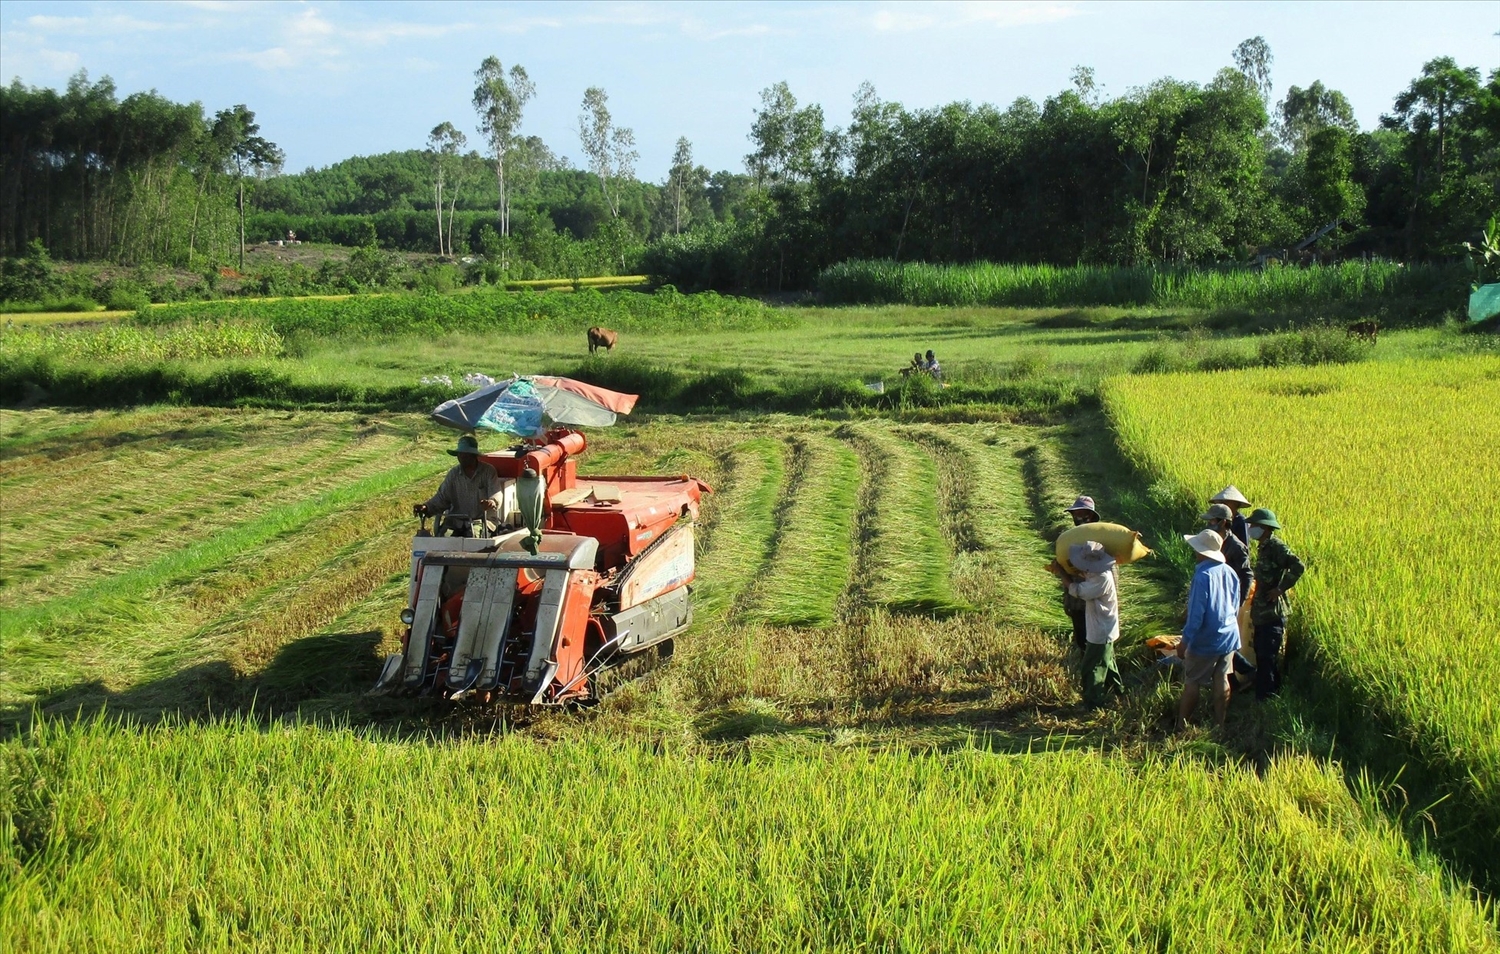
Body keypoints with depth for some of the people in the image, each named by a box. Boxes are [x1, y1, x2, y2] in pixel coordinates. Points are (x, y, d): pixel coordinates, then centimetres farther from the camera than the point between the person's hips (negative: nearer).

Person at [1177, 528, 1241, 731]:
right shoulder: (1229, 572, 0)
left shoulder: (1203, 575, -22)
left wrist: (1185, 640, -15)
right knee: (1221, 680, 14)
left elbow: (1196, 613, -22)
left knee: (1191, 682, 5)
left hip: (1206, 640, -7)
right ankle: (1219, 724, 21)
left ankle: (1181, 726, 14)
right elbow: (1235, 605, 12)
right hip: (1229, 636, 7)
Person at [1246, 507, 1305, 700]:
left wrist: (1280, 588, -22)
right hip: (1261, 612, 10)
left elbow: (1298, 567, -27)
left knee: (1267, 657, -7)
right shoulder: (1262, 547, 14)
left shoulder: (1276, 546, -15)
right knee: (1262, 654, 16)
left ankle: (1265, 698, -3)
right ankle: (1272, 692, 26)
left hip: (1272, 613, -10)